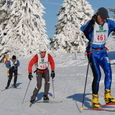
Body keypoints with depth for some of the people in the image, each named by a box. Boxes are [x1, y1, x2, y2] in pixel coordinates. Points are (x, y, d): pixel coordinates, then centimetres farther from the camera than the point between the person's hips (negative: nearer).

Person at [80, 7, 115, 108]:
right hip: (93, 52, -4)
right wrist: (91, 21, -38)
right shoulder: (91, 24, -14)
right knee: (97, 75, -11)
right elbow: (82, 29, -26)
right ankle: (95, 99, 1)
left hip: (103, 51, 5)